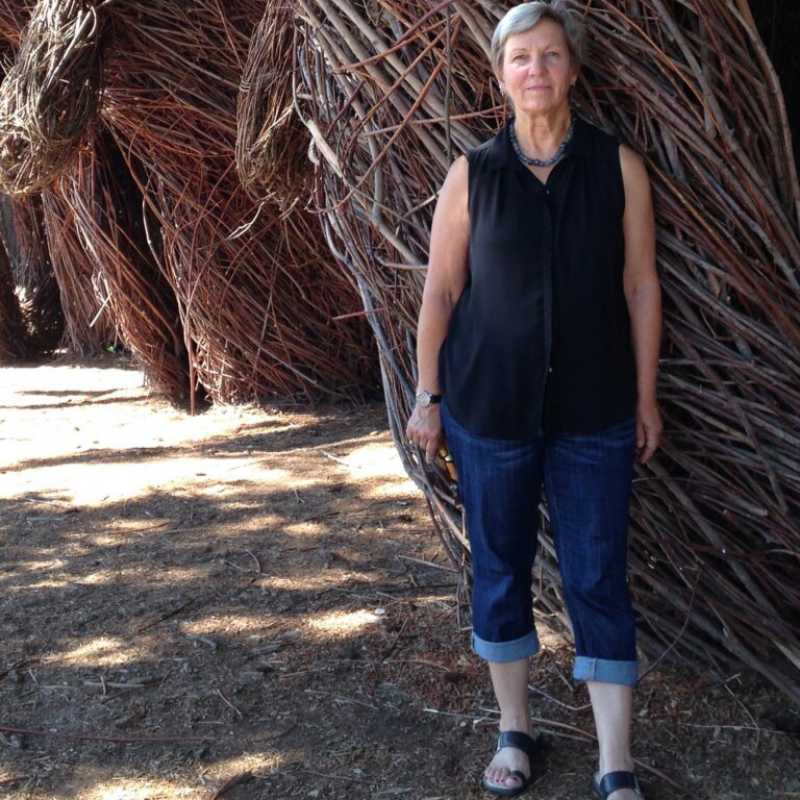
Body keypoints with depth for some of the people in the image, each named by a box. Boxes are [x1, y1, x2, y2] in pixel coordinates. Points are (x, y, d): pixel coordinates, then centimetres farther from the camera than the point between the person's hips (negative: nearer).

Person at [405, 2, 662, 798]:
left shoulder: (618, 167, -1)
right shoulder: (471, 174, -1)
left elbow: (640, 285, 2)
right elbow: (440, 290, 3)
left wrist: (646, 396, 3)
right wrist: (427, 395, 3)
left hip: (593, 411, 0)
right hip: (489, 404, 1)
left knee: (598, 579, 2)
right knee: (499, 568, 10)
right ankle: (514, 730, 29)